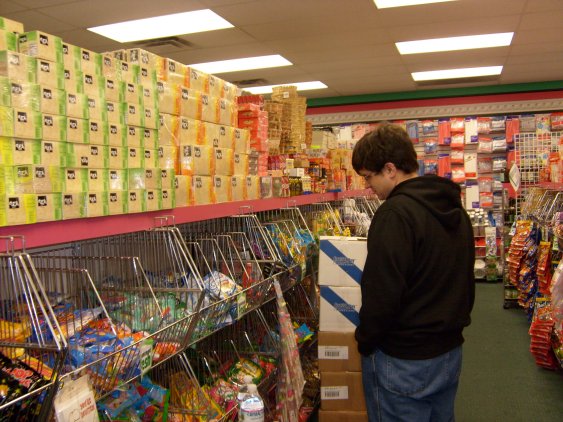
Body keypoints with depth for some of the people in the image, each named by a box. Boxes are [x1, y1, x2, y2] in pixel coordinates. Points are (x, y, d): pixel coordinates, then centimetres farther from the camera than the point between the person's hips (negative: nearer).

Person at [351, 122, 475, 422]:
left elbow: (381, 293, -24)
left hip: (404, 361, -8)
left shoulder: (395, 213, -22)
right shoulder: (456, 209, 7)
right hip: (450, 351, 9)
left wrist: (365, 341, -9)